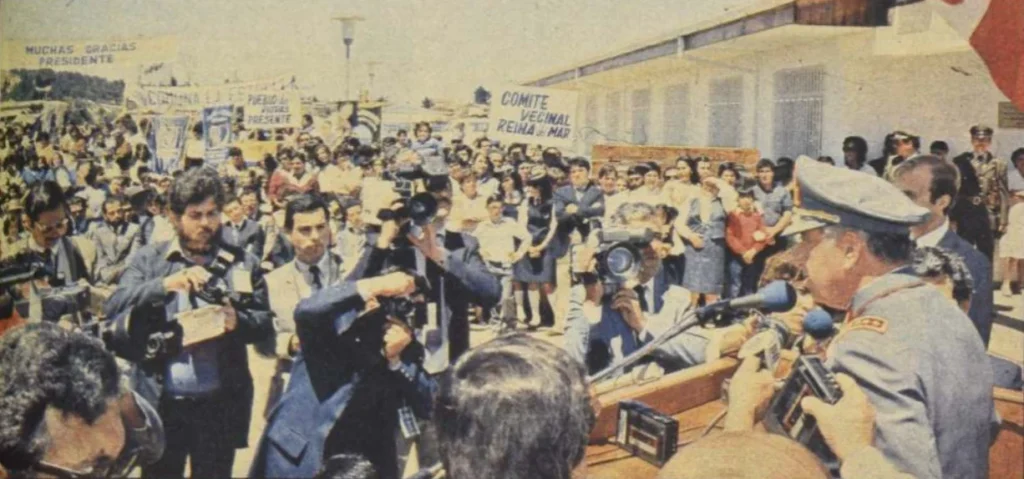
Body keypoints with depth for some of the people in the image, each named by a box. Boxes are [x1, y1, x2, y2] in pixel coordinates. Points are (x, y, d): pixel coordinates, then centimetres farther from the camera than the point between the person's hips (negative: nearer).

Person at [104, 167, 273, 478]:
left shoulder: (243, 264, 6)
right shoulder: (149, 260, 5)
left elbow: (265, 322, 5)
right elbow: (113, 308, -6)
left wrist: (238, 321, -17)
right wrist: (166, 284, -19)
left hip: (220, 404, 0)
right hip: (162, 401, 0)